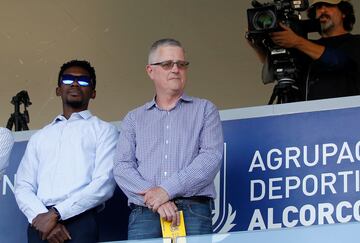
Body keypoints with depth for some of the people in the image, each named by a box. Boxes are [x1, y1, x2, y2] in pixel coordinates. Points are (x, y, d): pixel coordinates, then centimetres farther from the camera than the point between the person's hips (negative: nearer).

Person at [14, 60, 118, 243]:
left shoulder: (103, 130, 11)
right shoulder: (39, 137, 23)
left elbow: (104, 184, -3)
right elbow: (23, 187, 13)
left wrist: (56, 214, -11)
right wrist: (41, 216, -8)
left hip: (80, 222, -3)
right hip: (40, 226, 3)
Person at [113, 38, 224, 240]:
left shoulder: (204, 110, 15)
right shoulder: (134, 119, 20)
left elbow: (211, 157, 0)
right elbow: (122, 167, 7)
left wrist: (167, 190, -11)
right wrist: (154, 199, -11)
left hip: (194, 210, -1)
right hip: (144, 214, 1)